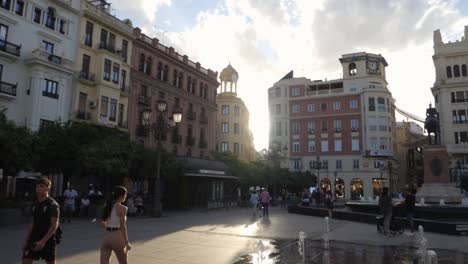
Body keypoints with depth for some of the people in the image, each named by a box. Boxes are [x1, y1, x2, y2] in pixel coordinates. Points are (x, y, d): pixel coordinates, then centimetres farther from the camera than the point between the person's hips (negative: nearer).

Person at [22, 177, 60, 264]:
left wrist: (43, 241, -22)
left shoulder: (53, 205, -13)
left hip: (47, 240, -6)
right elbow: (33, 223, 15)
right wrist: (27, 240, 12)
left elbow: (54, 225, -17)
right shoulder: (34, 204, 8)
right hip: (33, 240, 6)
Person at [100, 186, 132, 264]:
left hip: (106, 237, 5)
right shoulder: (122, 208, -10)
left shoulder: (108, 206, 8)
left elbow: (102, 224, 12)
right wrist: (126, 242, -10)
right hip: (117, 237, -5)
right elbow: (122, 227, -13)